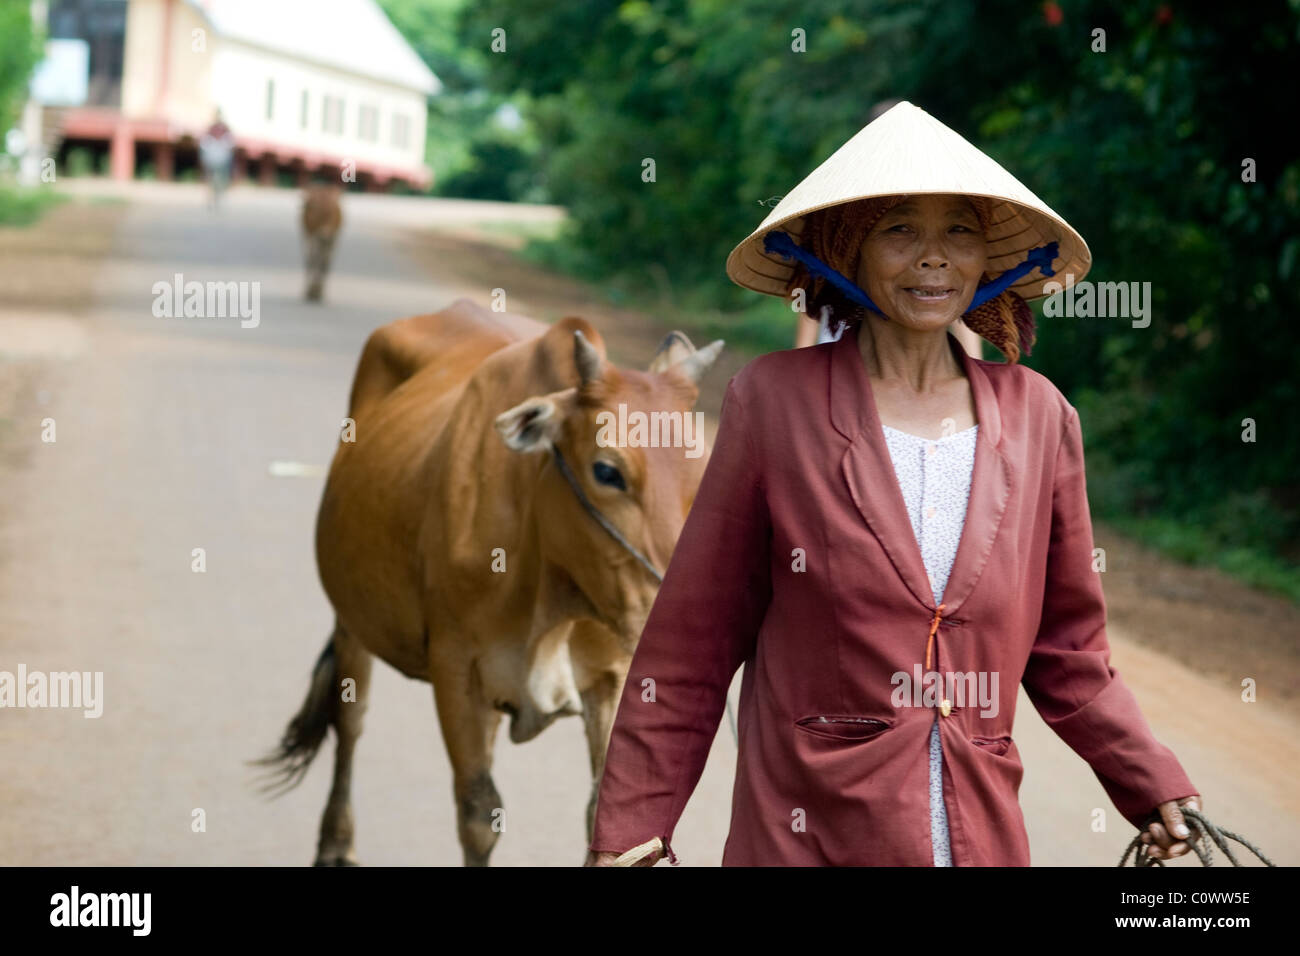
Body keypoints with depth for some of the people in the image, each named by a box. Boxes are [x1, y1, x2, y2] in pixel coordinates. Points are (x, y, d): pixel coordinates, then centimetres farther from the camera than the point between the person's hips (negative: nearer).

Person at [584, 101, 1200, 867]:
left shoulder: (1037, 417, 3)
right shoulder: (774, 401, -5)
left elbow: (1065, 647, 12)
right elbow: (693, 636, -2)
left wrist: (1155, 787, 2)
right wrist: (631, 824, -3)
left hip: (985, 832, 3)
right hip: (804, 832, -3)